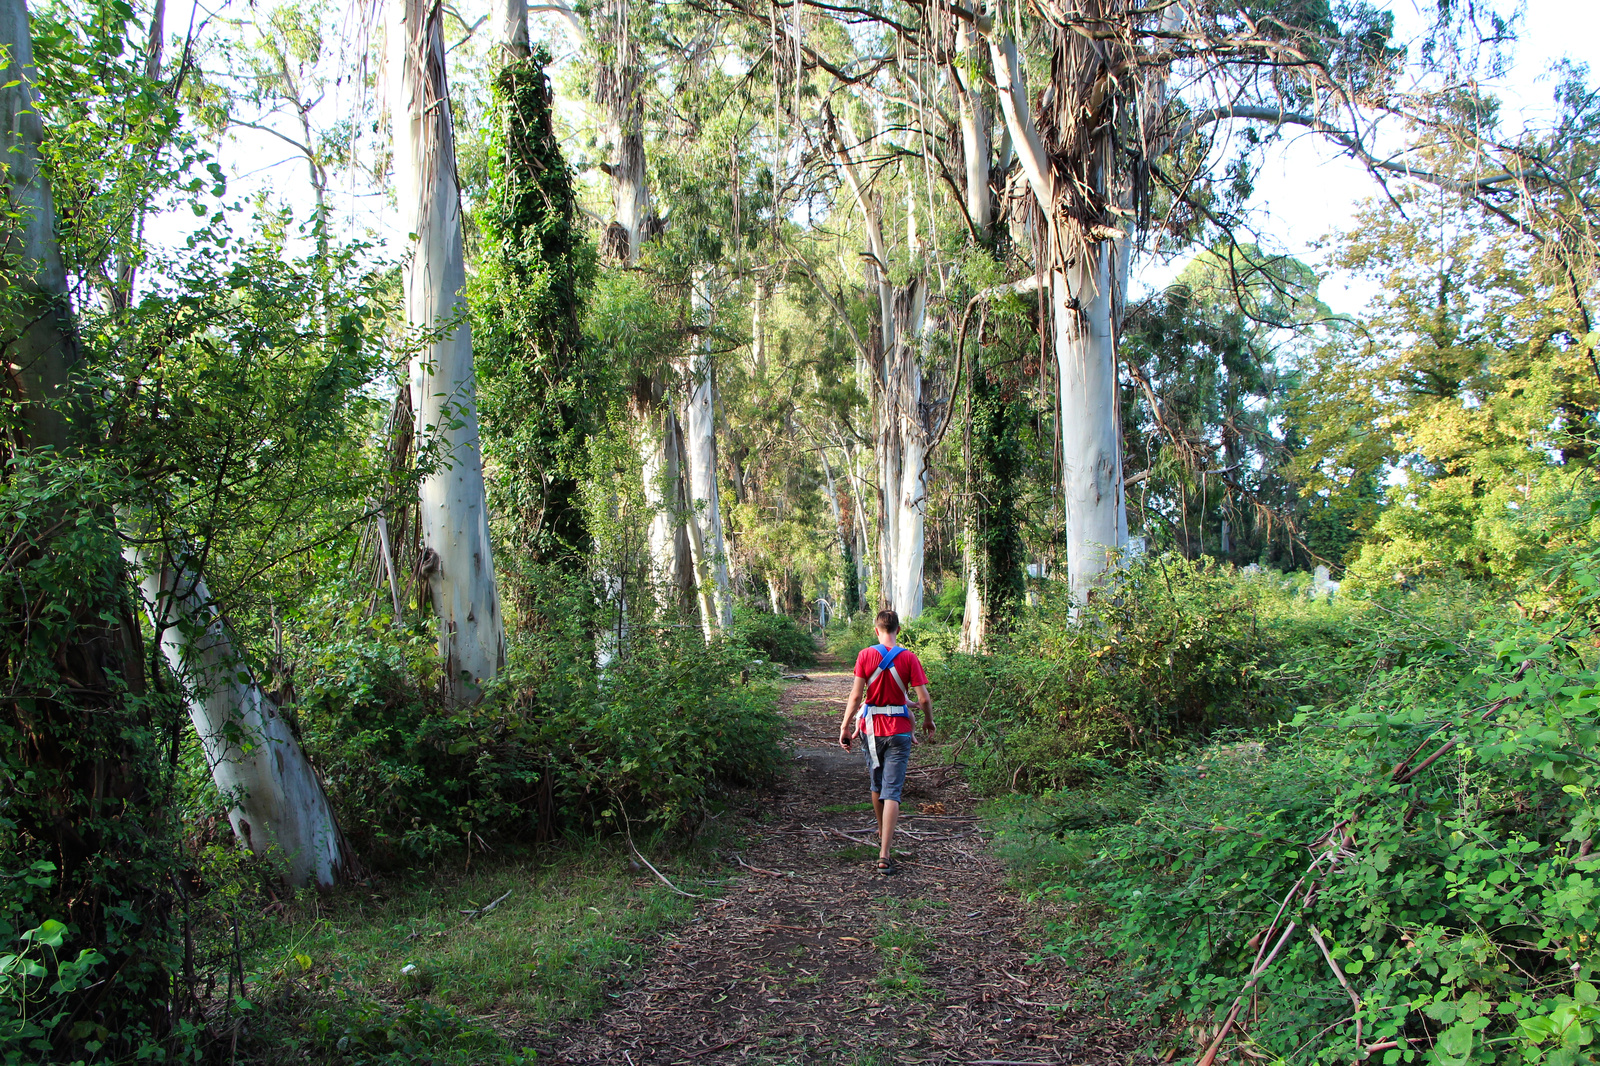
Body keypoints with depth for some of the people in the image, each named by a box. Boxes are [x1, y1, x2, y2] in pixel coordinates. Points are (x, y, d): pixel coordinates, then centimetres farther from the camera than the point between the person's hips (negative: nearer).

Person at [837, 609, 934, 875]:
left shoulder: (866, 655, -5)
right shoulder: (908, 657, -7)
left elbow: (856, 695, -7)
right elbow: (924, 698, -7)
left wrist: (845, 727, 1)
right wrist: (928, 721, 11)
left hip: (871, 728, 2)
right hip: (899, 730, -2)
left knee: (877, 785, 21)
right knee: (892, 791, -2)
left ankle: (882, 835, 43)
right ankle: (884, 856, -11)